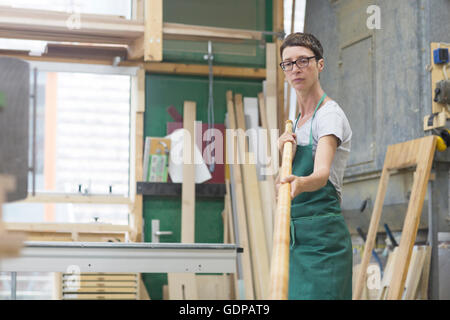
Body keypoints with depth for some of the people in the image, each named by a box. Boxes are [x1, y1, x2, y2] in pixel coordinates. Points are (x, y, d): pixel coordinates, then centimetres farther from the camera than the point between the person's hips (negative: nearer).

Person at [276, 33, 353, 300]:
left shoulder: (330, 114, -9)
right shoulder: (298, 120, 17)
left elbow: (322, 172, -27)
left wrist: (299, 183, -49)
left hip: (323, 236, -8)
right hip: (296, 236, 8)